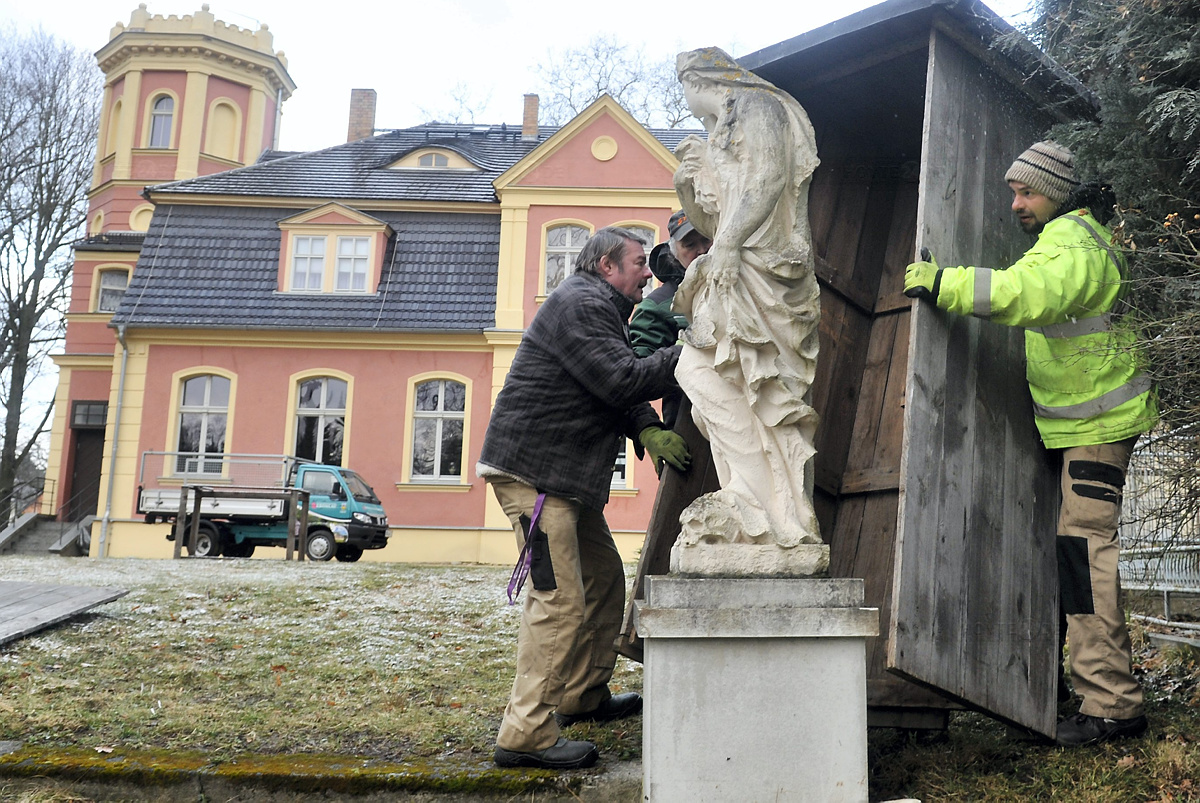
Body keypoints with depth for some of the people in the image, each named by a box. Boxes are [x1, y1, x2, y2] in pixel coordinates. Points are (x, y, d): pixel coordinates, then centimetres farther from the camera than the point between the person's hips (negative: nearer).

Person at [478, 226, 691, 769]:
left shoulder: (601, 311, 22)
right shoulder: (580, 305, -13)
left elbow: (622, 387, 12)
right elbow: (623, 381, -23)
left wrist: (647, 430, -7)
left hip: (567, 477, 11)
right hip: (532, 471, -11)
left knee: (604, 580, 17)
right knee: (561, 598, -13)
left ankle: (584, 697, 31)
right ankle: (526, 734, -8)